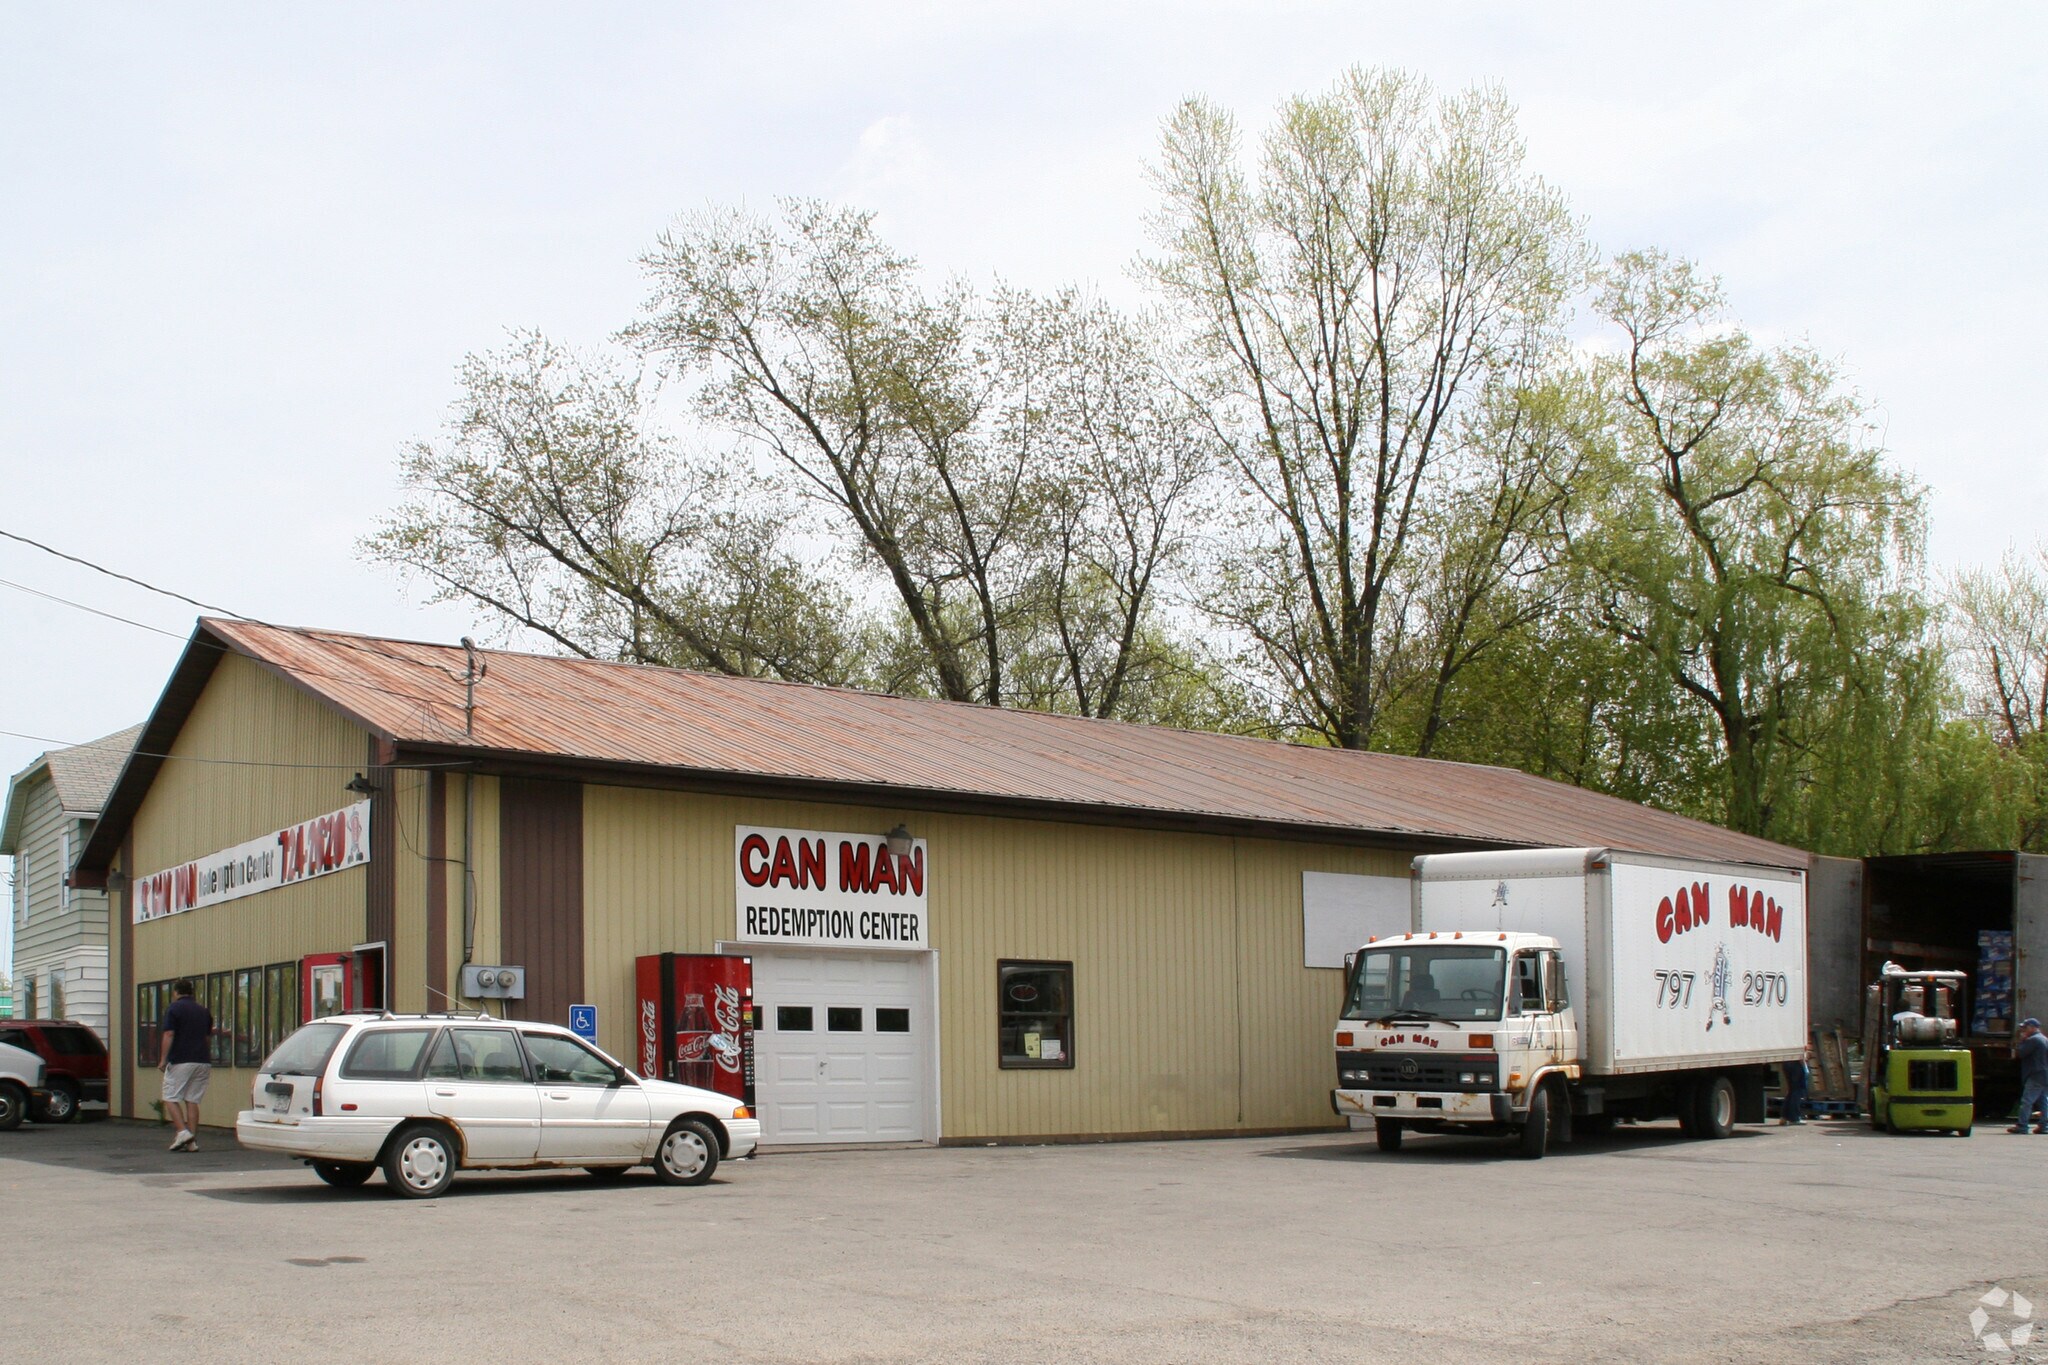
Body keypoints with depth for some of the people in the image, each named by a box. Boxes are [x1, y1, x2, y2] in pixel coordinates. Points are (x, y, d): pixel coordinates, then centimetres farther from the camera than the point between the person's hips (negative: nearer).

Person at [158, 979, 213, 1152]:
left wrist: (163, 1059, -8)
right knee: (192, 1101, 7)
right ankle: (192, 1141, 2)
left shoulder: (174, 1009, -3)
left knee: (170, 1098, 3)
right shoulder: (204, 1011, 14)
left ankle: (183, 1132, -14)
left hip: (180, 1061, -5)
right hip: (202, 1062, 5)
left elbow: (169, 1035, -12)